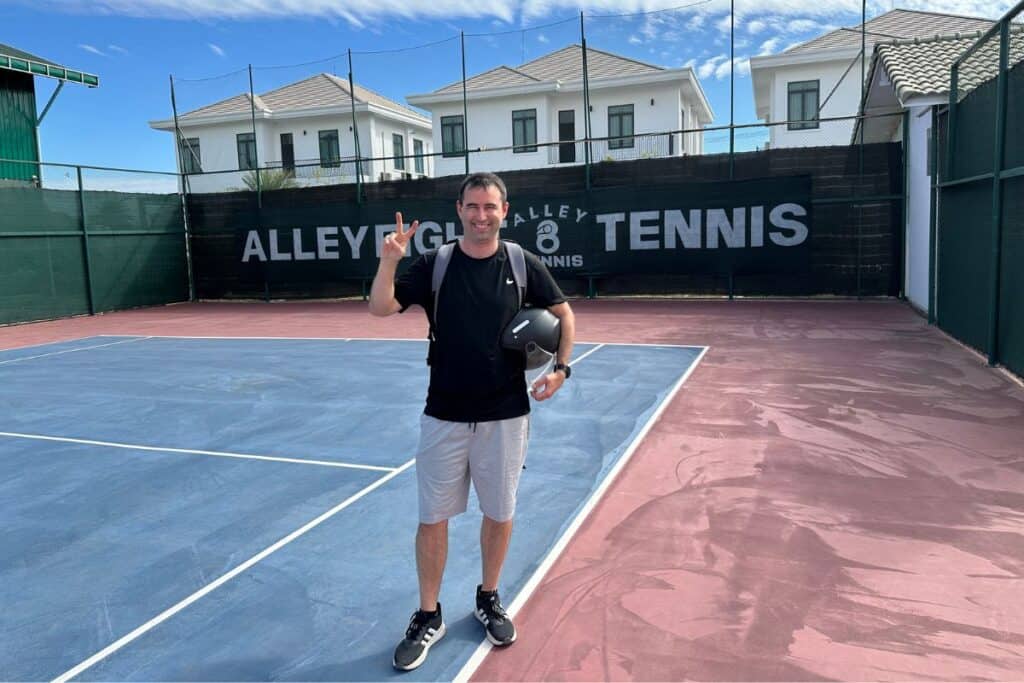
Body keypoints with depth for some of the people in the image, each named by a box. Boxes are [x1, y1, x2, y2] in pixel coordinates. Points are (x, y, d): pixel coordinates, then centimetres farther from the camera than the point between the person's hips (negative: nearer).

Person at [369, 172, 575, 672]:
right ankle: (428, 617, 26)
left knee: (499, 514, 14)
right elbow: (380, 308, -9)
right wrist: (389, 261, -25)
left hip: (505, 416, 1)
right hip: (444, 417, 0)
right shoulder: (433, 264, -2)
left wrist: (561, 368, -3)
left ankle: (488, 599, 37)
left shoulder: (524, 265, -1)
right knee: (432, 519, 7)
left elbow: (563, 314, 10)